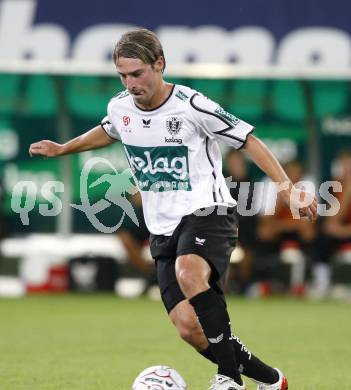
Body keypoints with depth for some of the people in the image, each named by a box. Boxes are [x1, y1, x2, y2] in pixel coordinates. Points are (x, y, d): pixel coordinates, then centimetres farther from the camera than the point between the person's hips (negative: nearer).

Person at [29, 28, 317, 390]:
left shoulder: (192, 106, -13)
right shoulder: (119, 107, 4)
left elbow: (249, 141, -5)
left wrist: (288, 189, -13)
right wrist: (62, 148, 37)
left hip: (206, 213, -6)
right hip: (163, 228, 6)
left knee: (189, 275, -39)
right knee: (189, 328, -9)